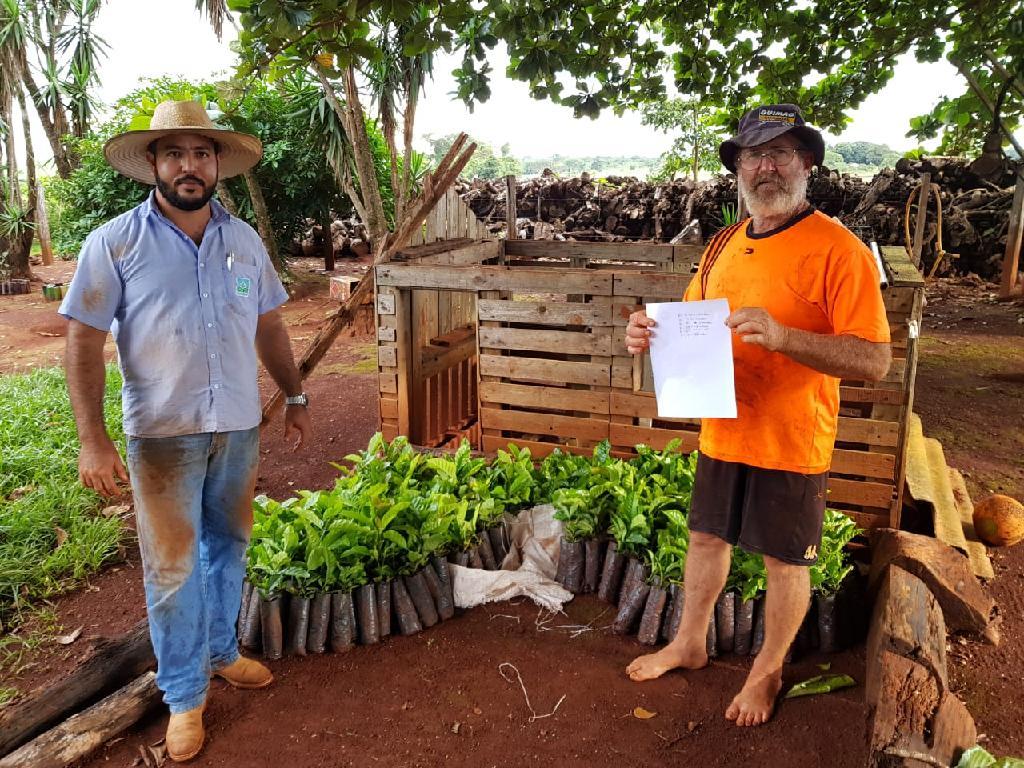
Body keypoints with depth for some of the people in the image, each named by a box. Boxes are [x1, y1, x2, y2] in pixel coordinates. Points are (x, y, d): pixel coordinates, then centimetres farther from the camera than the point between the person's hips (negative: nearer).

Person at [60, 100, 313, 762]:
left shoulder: (245, 240, 4)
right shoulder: (114, 243, -8)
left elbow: (269, 325, 13)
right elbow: (84, 343, -8)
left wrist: (295, 397, 13)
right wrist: (92, 440, -14)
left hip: (240, 427, 4)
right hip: (163, 433, -3)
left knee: (228, 546, 17)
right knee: (173, 566, 5)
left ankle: (221, 651, 38)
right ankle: (184, 694, 23)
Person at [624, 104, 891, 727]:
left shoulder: (839, 250, -15)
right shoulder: (725, 245, 6)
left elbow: (875, 361, -20)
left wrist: (782, 335, -32)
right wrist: (654, 333, -8)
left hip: (792, 443, -6)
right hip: (722, 434, 6)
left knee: (786, 560, 12)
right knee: (707, 538, 19)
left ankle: (769, 670, 35)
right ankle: (690, 643, 41)